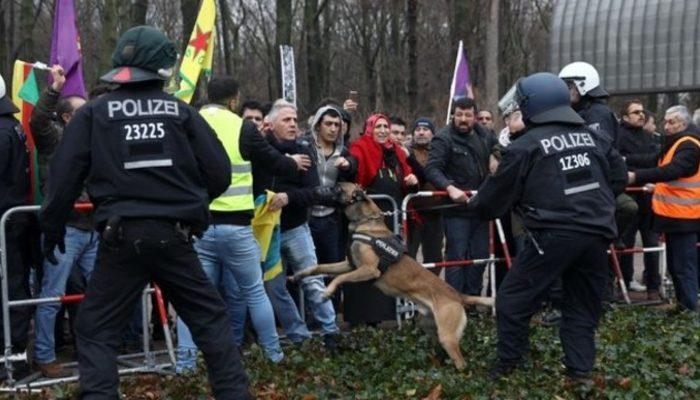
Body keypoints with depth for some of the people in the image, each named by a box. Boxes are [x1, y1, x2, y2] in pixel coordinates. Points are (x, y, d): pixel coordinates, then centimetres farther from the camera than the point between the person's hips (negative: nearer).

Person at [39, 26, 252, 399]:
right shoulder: (181, 111, 4)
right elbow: (220, 173, 3)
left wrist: (52, 227, 13)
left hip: (122, 236, -1)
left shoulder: (93, 113, 1)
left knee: (96, 330, 9)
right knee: (211, 318, 14)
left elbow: (64, 175, -1)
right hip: (174, 235, 1)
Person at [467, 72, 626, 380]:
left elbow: (497, 194, 5)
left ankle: (508, 363, 13)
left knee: (513, 299, 7)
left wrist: (475, 205, 25)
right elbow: (619, 177, 19)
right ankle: (580, 370, 13)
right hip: (598, 234, 6)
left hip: (554, 235, -6)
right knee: (583, 306, 16)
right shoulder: (594, 138, 13)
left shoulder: (525, 146, -3)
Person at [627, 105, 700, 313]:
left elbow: (671, 171, -29)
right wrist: (626, 160, 4)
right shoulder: (672, 144, 18)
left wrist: (637, 176, -37)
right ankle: (682, 304, 27)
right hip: (672, 214, 10)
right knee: (674, 264, 17)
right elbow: (653, 161, 16)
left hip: (683, 216, -10)